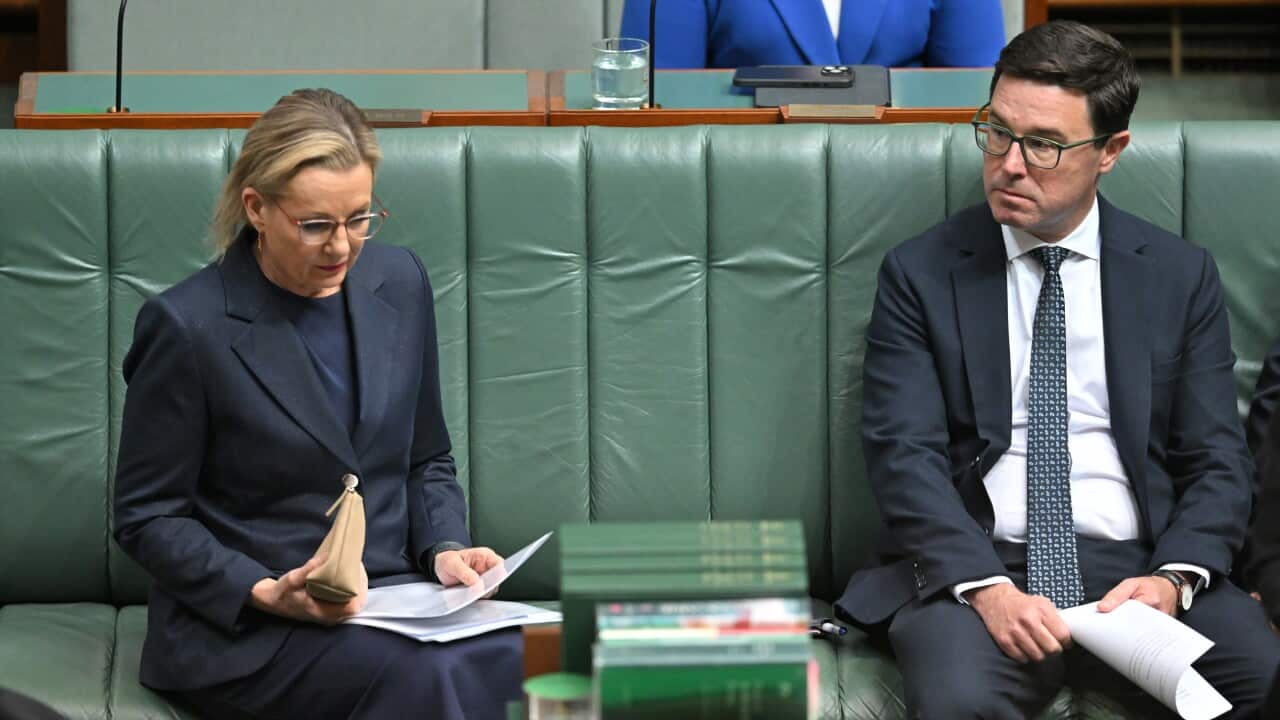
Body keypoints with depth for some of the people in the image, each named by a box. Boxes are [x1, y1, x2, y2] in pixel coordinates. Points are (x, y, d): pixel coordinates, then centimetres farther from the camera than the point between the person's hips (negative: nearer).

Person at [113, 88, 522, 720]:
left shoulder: (398, 282, 7)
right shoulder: (186, 326, -10)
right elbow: (148, 517, -3)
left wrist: (444, 549, -1)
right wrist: (266, 593, -17)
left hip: (393, 591, 5)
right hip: (244, 631, -5)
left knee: (525, 662, -27)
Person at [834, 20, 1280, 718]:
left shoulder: (1181, 275, 12)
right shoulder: (920, 274, 7)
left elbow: (1215, 459, 8)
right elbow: (904, 453, -3)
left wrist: (1174, 576, -13)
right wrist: (985, 586, -19)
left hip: (1138, 569, 3)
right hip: (972, 568, -3)